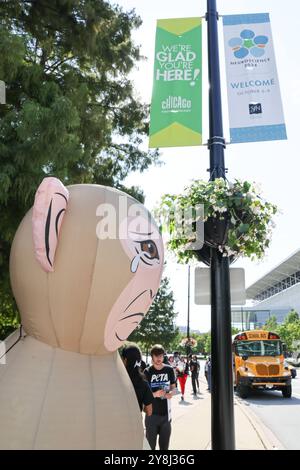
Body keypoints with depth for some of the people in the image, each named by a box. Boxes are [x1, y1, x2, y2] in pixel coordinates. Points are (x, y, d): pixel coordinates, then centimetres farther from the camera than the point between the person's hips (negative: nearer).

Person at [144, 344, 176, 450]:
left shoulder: (169, 370, 0)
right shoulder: (147, 372, -7)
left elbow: (173, 387, 11)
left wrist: (171, 393, -12)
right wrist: (155, 394, -23)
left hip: (166, 413, 2)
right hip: (152, 413, -2)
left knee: (164, 445, 13)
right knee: (150, 444, 3)